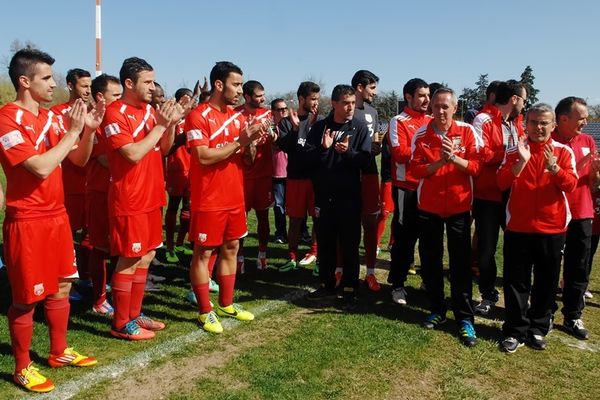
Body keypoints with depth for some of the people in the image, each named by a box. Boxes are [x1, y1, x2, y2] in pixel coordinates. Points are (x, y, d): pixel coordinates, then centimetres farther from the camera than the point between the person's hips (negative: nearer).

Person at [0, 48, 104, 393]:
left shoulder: (51, 118, 9)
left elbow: (79, 160, 12)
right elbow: (41, 168, -24)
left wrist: (89, 130, -4)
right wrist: (73, 132, -17)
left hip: (58, 216, 8)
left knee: (61, 287, 16)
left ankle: (60, 352, 32)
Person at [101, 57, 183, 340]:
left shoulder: (149, 110, 11)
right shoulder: (115, 114, -13)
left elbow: (163, 149, 13)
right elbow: (133, 154, -22)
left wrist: (171, 125, -3)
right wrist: (160, 125, -17)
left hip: (151, 196, 8)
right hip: (129, 200, -8)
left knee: (146, 257, 14)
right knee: (129, 260, -1)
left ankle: (134, 315, 27)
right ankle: (121, 324, 13)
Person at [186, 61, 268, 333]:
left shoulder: (236, 116, 11)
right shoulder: (198, 116, -11)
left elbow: (246, 158, 15)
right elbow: (204, 157, -21)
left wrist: (252, 140, -6)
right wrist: (239, 141, -18)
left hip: (235, 197, 8)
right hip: (208, 200, -8)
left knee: (231, 249, 14)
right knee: (203, 253, 3)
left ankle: (226, 304, 28)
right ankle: (205, 311, 15)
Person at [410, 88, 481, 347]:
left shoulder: (467, 131, -3)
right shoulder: (421, 135, 0)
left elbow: (476, 167, -7)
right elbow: (415, 170, -6)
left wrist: (455, 158, -24)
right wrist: (439, 162, -21)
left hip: (459, 206, -2)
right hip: (428, 206, 2)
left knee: (461, 263, 1)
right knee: (430, 260, 9)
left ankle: (465, 318, 11)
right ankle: (437, 310, 26)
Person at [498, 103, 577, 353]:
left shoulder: (563, 152, 2)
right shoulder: (514, 150, 2)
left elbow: (571, 185, -10)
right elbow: (502, 182, -10)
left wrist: (553, 166, -26)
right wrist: (522, 161, -22)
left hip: (552, 228, 1)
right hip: (518, 227, -1)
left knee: (546, 283, 11)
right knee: (516, 282, 4)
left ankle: (538, 330, 26)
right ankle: (515, 331, 15)